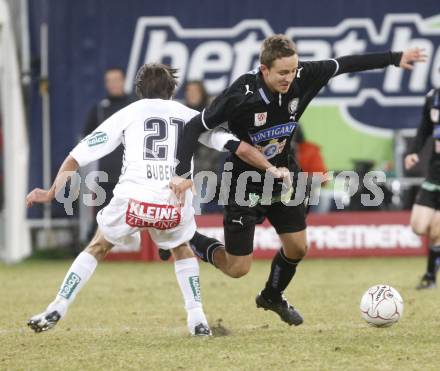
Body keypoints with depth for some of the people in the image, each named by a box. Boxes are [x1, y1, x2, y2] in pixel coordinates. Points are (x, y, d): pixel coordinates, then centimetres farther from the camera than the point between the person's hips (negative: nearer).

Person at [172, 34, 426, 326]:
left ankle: (273, 296, 40)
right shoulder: (241, 96, -30)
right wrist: (183, 173, -34)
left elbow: (344, 64, -4)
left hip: (281, 178, 5)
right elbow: (196, 127, -25)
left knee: (298, 247, 11)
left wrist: (395, 59, 1)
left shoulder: (301, 80, -17)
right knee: (238, 268, -3)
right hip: (246, 185, -5)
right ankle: (188, 239, 24)